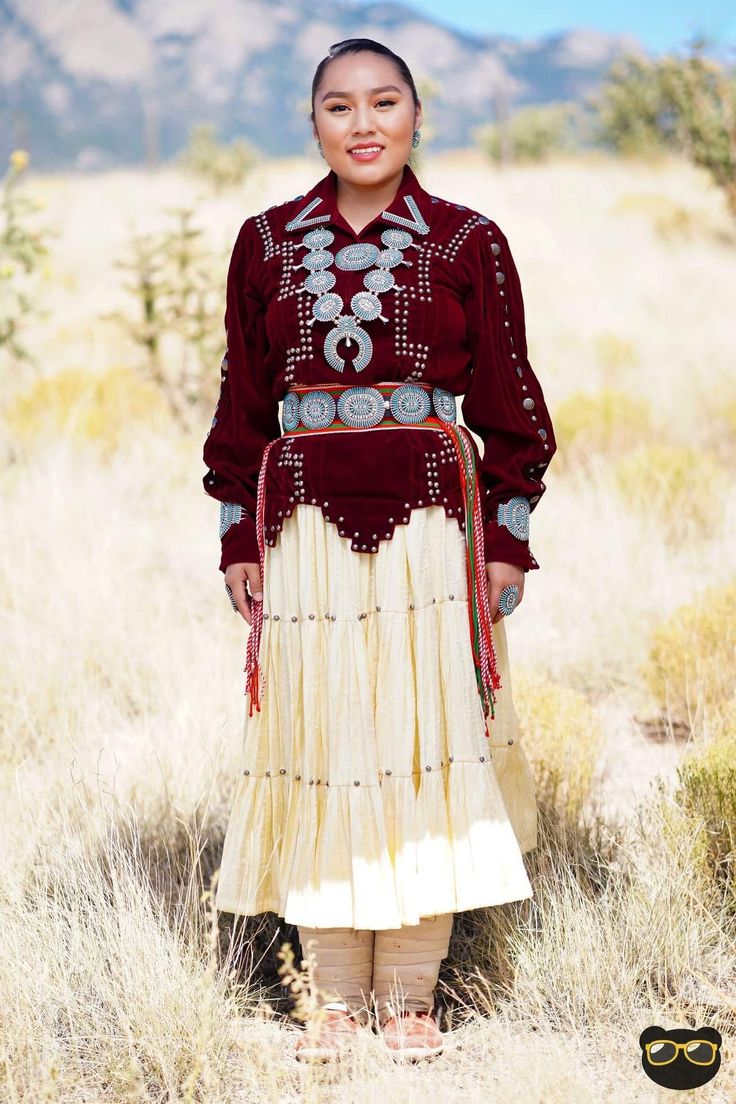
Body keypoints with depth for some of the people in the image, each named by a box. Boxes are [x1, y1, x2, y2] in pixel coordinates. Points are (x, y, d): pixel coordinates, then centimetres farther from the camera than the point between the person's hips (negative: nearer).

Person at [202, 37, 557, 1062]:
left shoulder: (468, 242, 3)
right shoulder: (268, 242, 8)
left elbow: (508, 399, 5)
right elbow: (243, 401, 11)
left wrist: (508, 534, -1)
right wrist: (238, 537, 6)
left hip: (431, 522, -1)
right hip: (305, 521, 2)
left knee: (425, 743, -2)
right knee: (318, 746, 2)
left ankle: (411, 995, 7)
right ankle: (339, 996, 11)